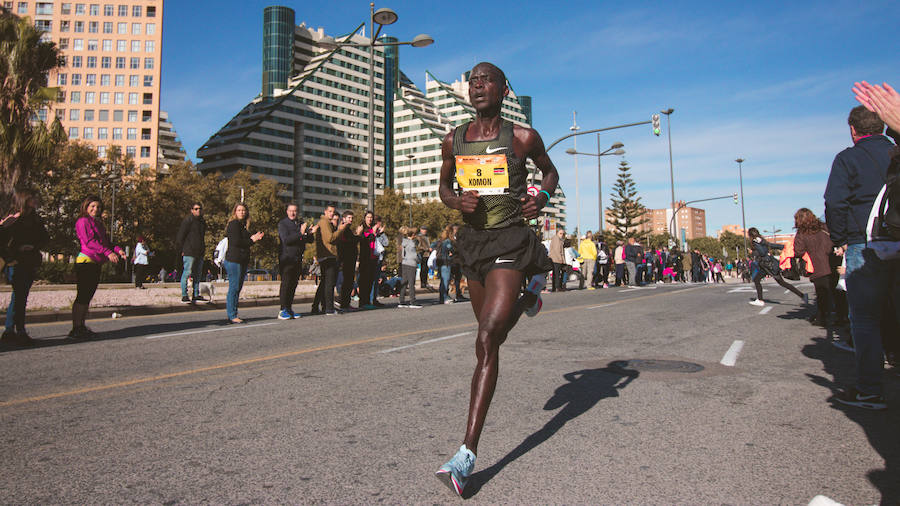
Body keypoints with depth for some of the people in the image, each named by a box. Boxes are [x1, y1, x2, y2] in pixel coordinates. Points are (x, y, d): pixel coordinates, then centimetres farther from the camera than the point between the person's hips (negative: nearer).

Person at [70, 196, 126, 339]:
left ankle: (82, 327, 16)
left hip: (96, 264, 9)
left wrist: (117, 249, -1)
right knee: (82, 296, -8)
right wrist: (108, 252, -25)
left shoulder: (99, 224, 22)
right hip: (86, 261, -9)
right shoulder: (83, 221, -5)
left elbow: (106, 241, 19)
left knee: (88, 296, 11)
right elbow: (89, 241, -17)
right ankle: (75, 329, -5)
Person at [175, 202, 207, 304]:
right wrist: (182, 249, -8)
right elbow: (180, 236, -8)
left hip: (200, 253, 8)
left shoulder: (202, 221, 17)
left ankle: (196, 295, 18)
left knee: (197, 274, 11)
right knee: (187, 273, -8)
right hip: (189, 253, -8)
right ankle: (184, 296, -5)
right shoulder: (188, 220, -8)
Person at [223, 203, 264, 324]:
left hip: (242, 261, 9)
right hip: (234, 260, -9)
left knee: (237, 288, 10)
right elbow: (236, 242, -16)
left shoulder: (243, 225, 20)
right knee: (234, 288, -7)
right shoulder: (233, 224, -7)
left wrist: (254, 237, 4)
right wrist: (251, 240, -6)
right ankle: (232, 315, -4)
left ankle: (231, 314, 15)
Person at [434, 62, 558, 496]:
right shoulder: (454, 141, 6)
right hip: (472, 240, 5)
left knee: (486, 340, -18)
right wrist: (456, 200, -7)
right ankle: (528, 296, 55)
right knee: (491, 336, 20)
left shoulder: (522, 137, -2)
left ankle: (467, 453, -14)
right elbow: (444, 185, 18)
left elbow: (550, 171, 14)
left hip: (510, 241, -5)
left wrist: (544, 196, -8)